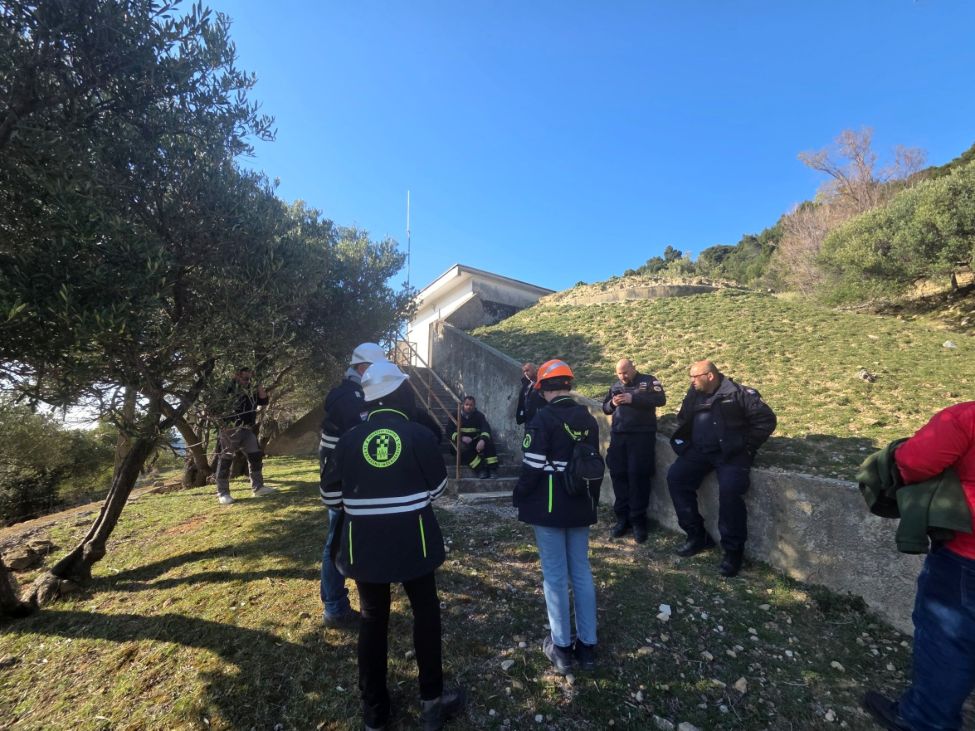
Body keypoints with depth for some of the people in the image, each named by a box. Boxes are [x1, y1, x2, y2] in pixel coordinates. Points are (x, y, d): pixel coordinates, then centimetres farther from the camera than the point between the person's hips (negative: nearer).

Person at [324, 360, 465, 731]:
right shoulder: (419, 434, -11)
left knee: (373, 618, 18)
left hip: (364, 542, 2)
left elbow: (333, 497, 2)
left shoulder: (349, 439, -6)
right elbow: (437, 488, -2)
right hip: (412, 540, -2)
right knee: (425, 613, 17)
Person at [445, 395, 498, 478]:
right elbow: (449, 430, -9)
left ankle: (491, 468, -30)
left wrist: (482, 440, -36)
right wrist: (461, 438, -25)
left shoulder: (479, 415, 2)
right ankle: (480, 469, -37)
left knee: (489, 442, -26)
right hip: (460, 440, -2)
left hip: (475, 440, 2)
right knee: (463, 448, -37)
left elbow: (486, 428, -14)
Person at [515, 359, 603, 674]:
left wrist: (519, 497, -2)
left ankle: (561, 646, 19)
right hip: (580, 506, 6)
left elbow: (533, 466, -18)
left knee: (555, 575, 6)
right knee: (582, 572, 15)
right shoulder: (588, 418, 5)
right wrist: (593, 500, 22)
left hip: (549, 506, -6)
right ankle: (587, 644, 26)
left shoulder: (544, 418, -16)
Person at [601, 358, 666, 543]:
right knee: (618, 474, 4)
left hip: (641, 435, -4)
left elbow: (661, 399, -11)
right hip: (618, 436, 5)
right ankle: (622, 517, 16)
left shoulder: (648, 381, 4)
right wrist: (612, 403, -5)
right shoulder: (615, 386, 18)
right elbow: (605, 408, 18)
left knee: (637, 475, -5)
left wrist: (633, 399, -19)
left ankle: (638, 520, 7)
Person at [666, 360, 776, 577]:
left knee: (729, 489, -28)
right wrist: (685, 443, 9)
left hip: (732, 453, -6)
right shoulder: (694, 394, 10)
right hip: (700, 451, 6)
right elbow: (683, 421, 23)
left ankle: (733, 549, -8)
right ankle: (698, 535, 2)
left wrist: (748, 447, -8)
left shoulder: (738, 393, -7)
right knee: (675, 476, -11)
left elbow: (766, 419, -7)